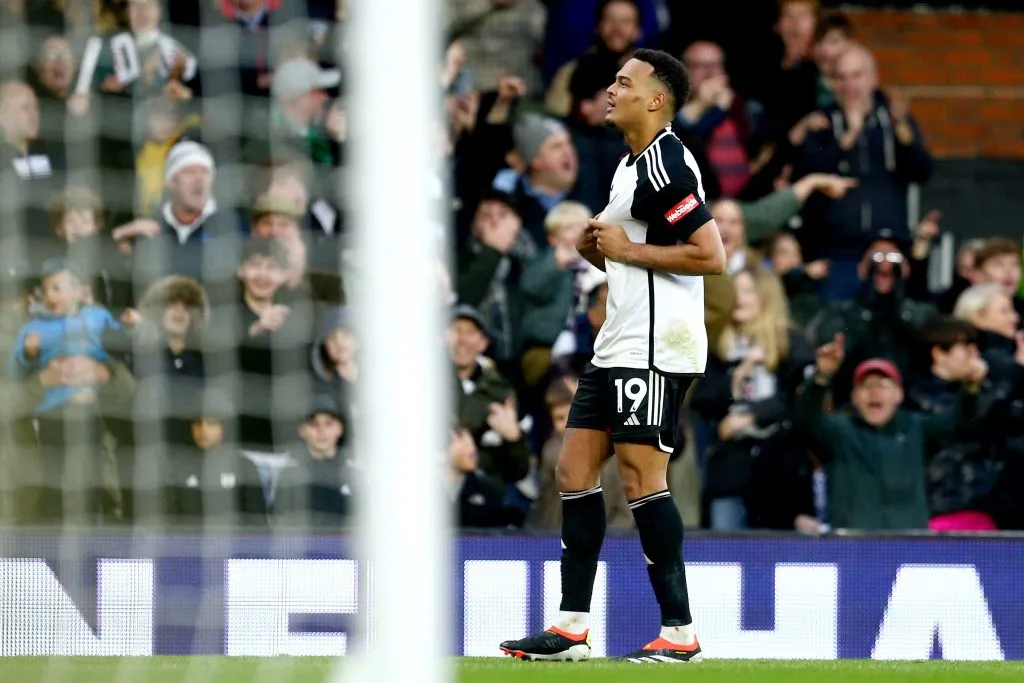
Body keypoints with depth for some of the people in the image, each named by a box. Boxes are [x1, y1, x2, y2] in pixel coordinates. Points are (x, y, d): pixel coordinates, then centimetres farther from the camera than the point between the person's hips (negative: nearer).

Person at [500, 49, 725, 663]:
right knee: (575, 472, 10)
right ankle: (573, 629, 12)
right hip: (618, 347, 11)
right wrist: (598, 248, 8)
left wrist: (627, 248, -15)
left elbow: (711, 256, -23)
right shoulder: (632, 163, 18)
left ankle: (680, 633, -5)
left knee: (642, 478, -9)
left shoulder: (665, 165, -15)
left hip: (655, 348, -11)